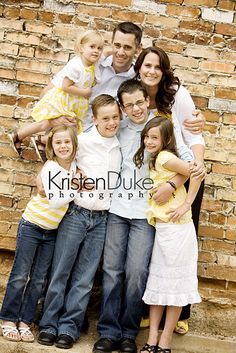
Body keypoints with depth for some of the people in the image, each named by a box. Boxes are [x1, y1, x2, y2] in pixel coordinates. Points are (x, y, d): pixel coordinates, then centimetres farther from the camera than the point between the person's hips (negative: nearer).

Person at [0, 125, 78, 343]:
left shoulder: (76, 165, -3)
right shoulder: (50, 168, -19)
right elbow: (54, 201, -26)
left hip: (52, 231, 5)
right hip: (32, 226, -5)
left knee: (39, 279, 8)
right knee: (20, 275, 1)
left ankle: (25, 321, 16)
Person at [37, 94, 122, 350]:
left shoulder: (120, 147, 6)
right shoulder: (82, 141, -6)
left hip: (101, 219, 3)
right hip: (75, 214, -3)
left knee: (84, 278, 5)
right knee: (60, 272, 2)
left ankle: (69, 327, 14)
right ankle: (49, 324, 13)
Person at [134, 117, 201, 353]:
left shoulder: (164, 157, -12)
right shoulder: (152, 160, 14)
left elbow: (195, 172, -21)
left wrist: (186, 204, -18)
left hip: (176, 228, -9)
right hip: (161, 227, 9)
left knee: (175, 283, 2)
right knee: (156, 281, 9)